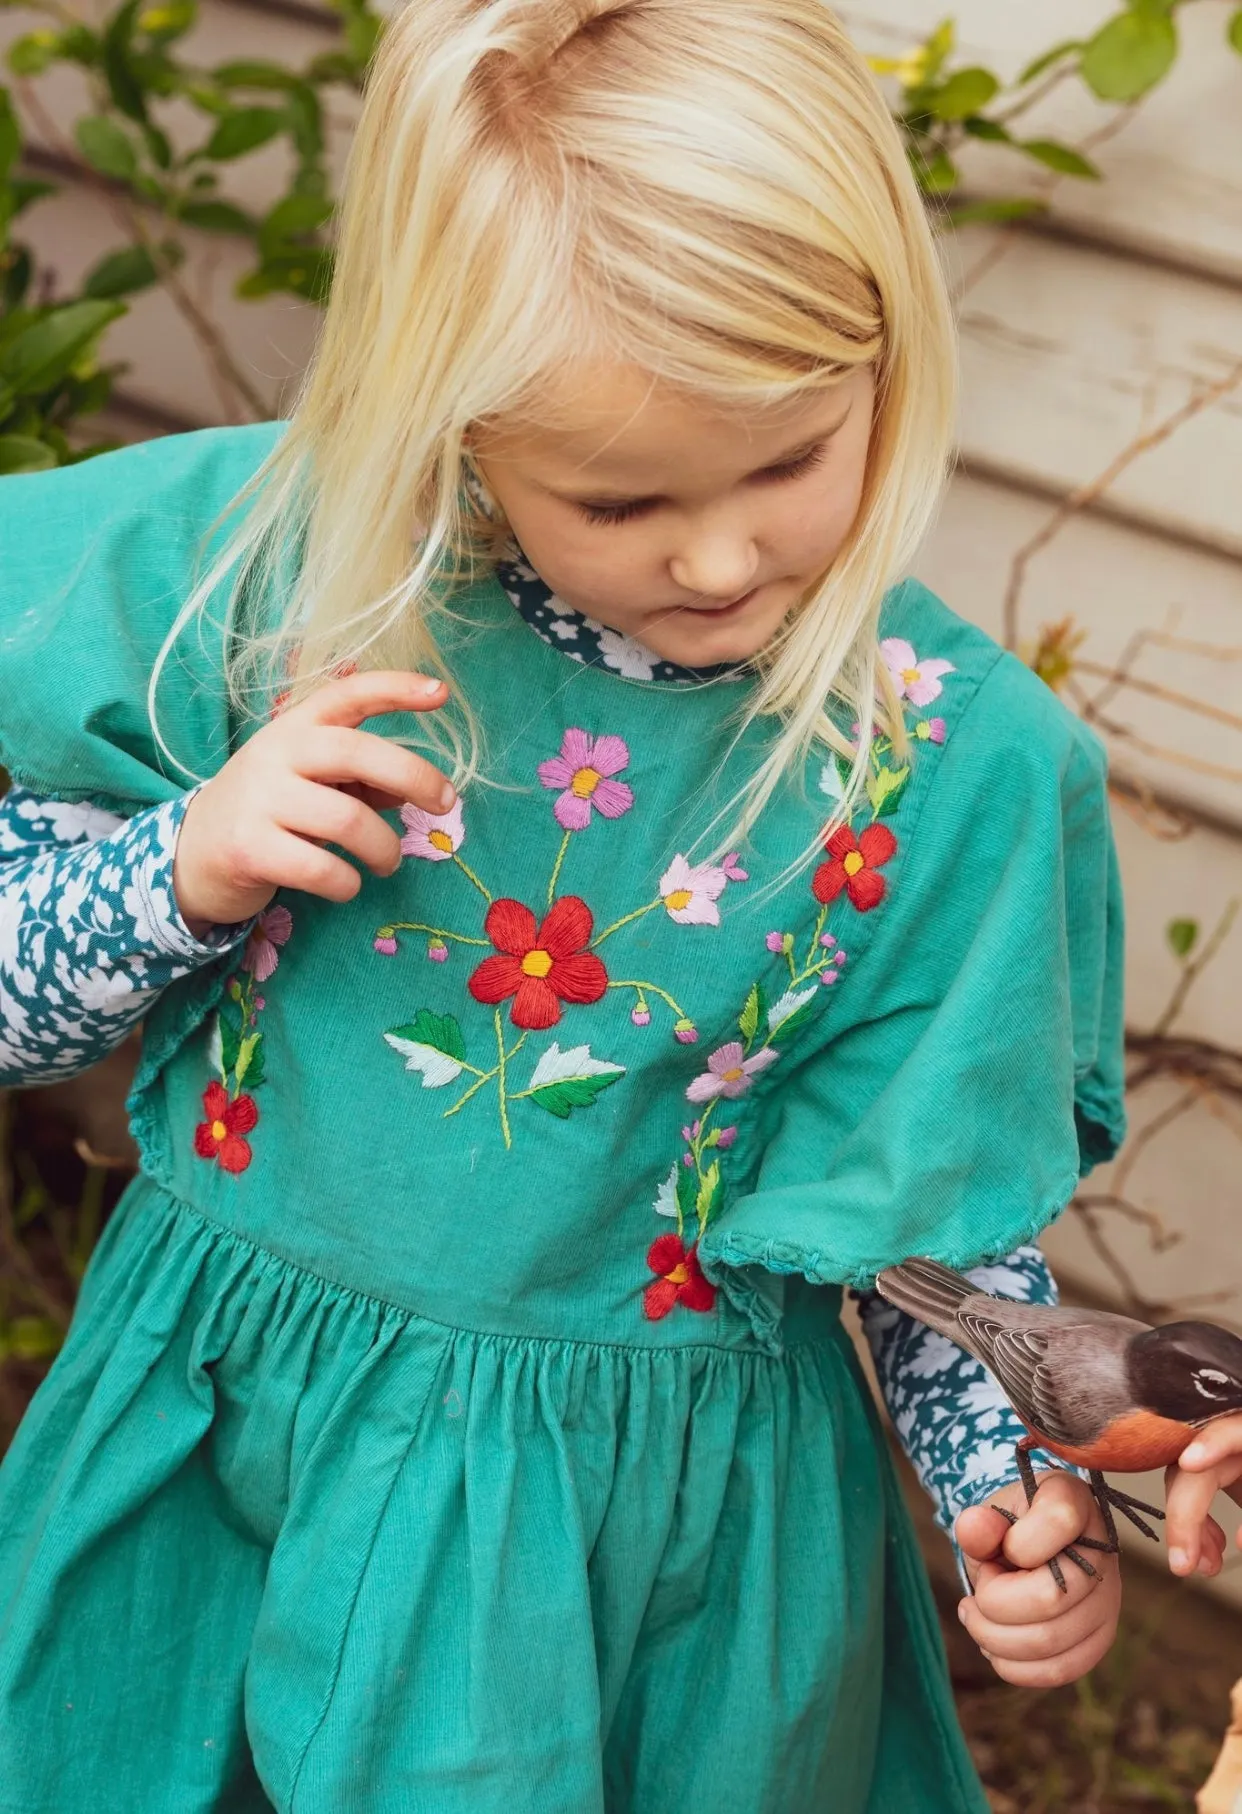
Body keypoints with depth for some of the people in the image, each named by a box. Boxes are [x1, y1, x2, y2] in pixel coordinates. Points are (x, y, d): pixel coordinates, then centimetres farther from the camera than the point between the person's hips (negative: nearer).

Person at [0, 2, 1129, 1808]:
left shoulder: (961, 762, -17)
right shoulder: (253, 567, -14)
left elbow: (938, 1194, -3)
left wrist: (1011, 1489, -15)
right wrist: (190, 865, -23)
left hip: (652, 1520, -2)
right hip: (217, 1434, 2)